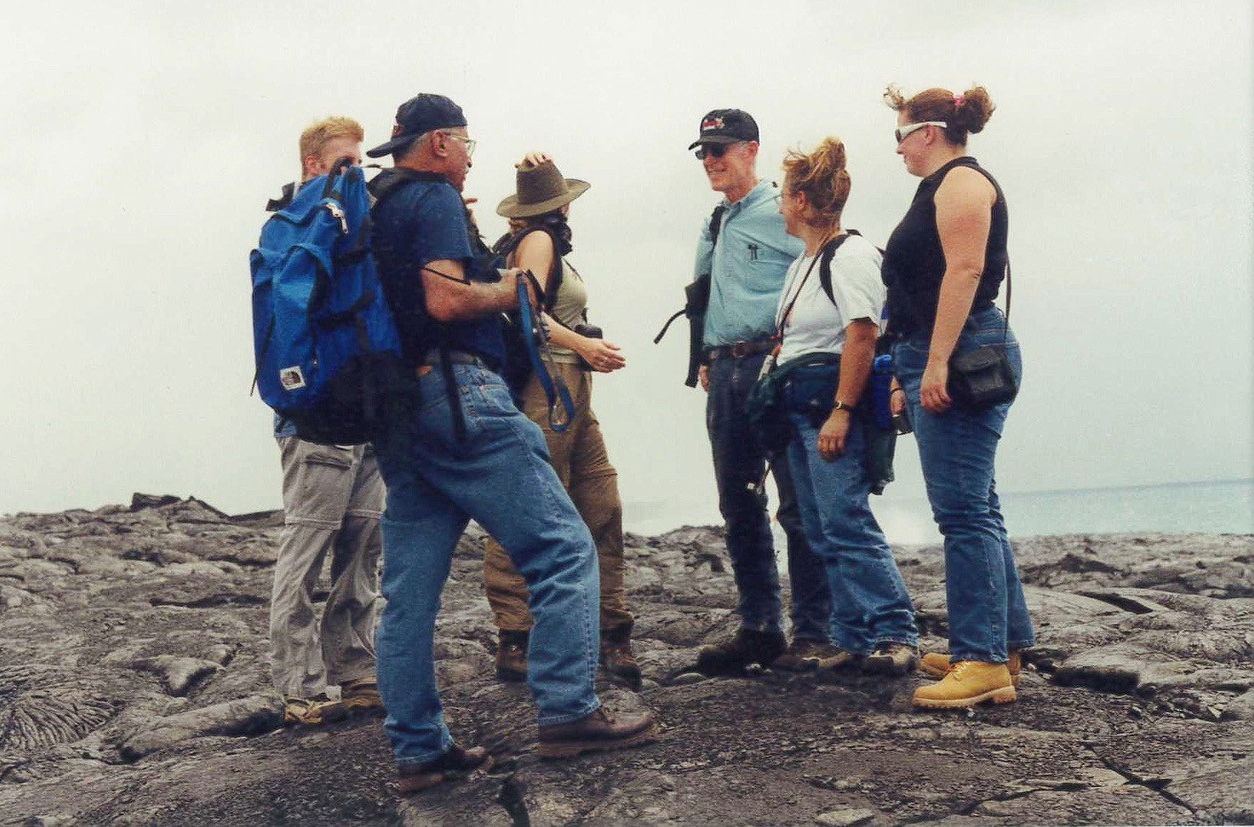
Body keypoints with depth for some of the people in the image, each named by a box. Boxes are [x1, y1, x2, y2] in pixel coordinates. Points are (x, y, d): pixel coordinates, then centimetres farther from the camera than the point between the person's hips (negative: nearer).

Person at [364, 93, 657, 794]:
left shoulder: (375, 207, 20)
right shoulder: (436, 198, -5)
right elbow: (445, 299, -19)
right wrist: (507, 294, -2)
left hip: (397, 413, 10)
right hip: (456, 391, -9)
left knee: (410, 588, 7)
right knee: (564, 548, -4)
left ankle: (419, 748, 10)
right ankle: (569, 713, -6)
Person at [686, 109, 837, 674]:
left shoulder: (782, 213, -4)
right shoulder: (714, 225, 20)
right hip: (725, 373, 8)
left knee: (798, 505, -6)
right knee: (738, 505, 8)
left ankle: (813, 634, -1)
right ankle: (758, 628, 16)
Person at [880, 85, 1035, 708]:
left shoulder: (960, 181, -7)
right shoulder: (942, 189, 25)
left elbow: (964, 270, -20)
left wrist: (937, 364, -25)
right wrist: (911, 375, 25)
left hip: (962, 355, -11)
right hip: (938, 365, 11)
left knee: (964, 512, -12)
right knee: (974, 510, 14)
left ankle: (983, 661, -12)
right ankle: (1005, 642, 22)